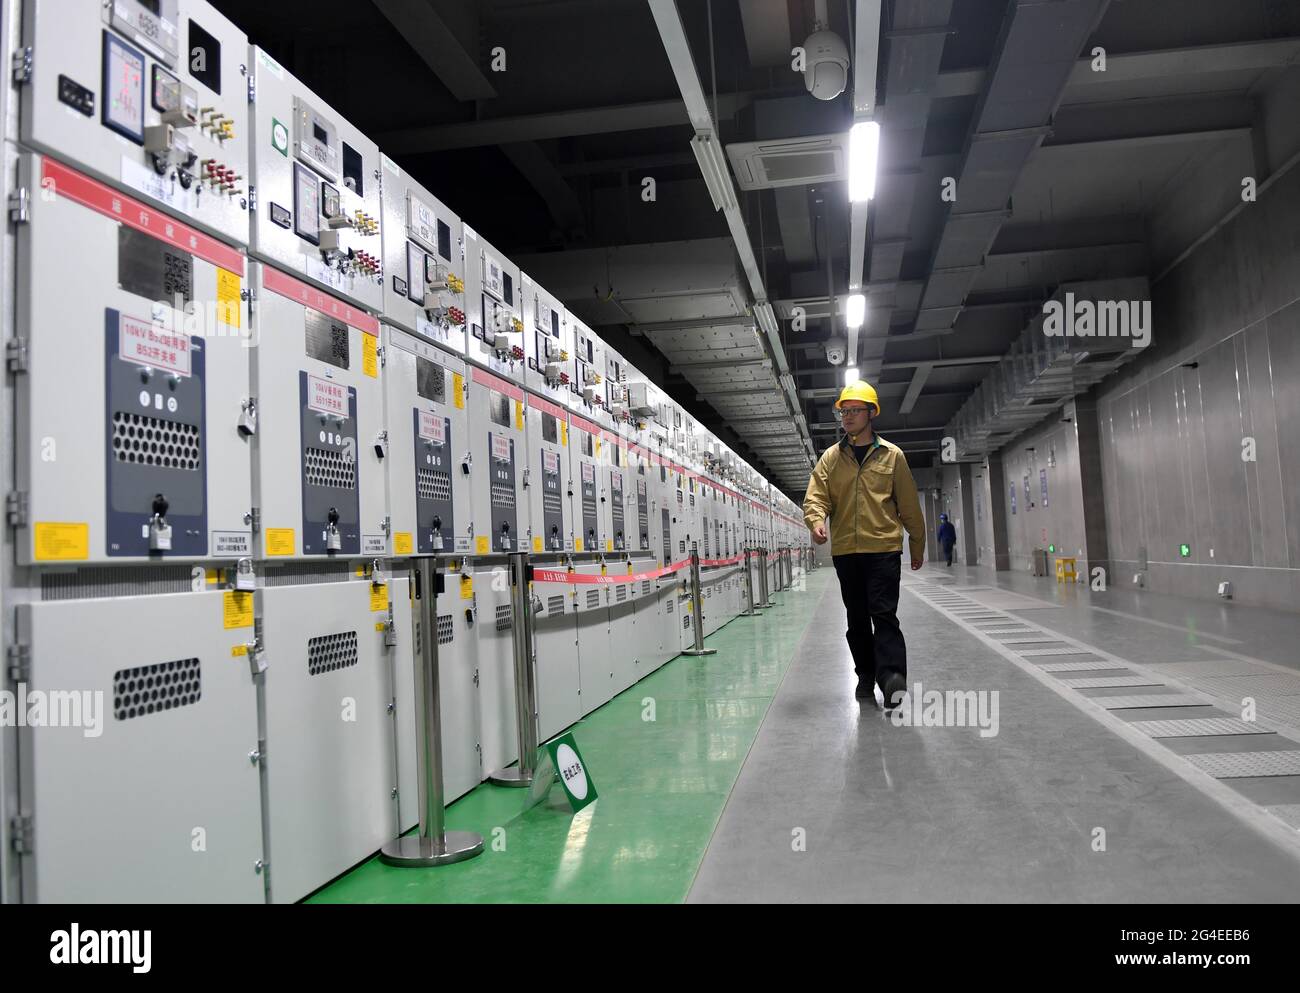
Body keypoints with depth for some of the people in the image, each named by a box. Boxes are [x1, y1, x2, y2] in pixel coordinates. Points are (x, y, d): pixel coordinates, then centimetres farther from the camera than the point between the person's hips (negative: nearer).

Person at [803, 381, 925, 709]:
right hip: (845, 552, 3)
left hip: (884, 549, -3)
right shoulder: (831, 457, 9)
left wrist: (918, 547, 10)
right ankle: (866, 676, 23)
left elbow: (909, 505, 7)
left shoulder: (892, 455, 4)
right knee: (857, 618, 11)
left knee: (883, 614, -11)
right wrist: (817, 520, -23)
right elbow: (815, 496, -1)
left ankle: (892, 678, -13)